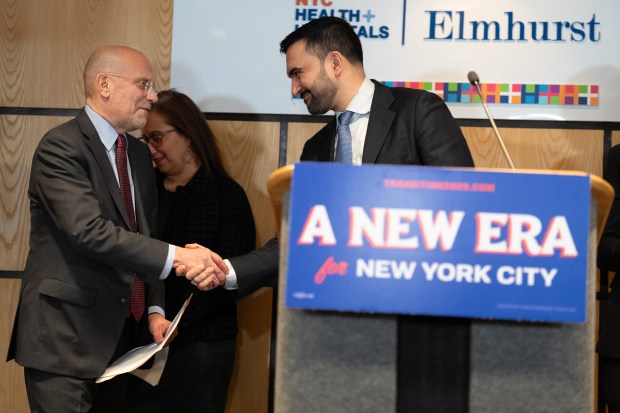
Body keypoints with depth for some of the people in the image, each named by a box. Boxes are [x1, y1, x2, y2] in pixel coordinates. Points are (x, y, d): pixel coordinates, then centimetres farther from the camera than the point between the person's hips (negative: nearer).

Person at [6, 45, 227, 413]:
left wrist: (154, 308, 4)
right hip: (65, 335, -7)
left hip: (121, 336, 8)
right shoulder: (60, 147, -12)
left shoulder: (139, 154, 13)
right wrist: (176, 256, -28)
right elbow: (90, 230, -25)